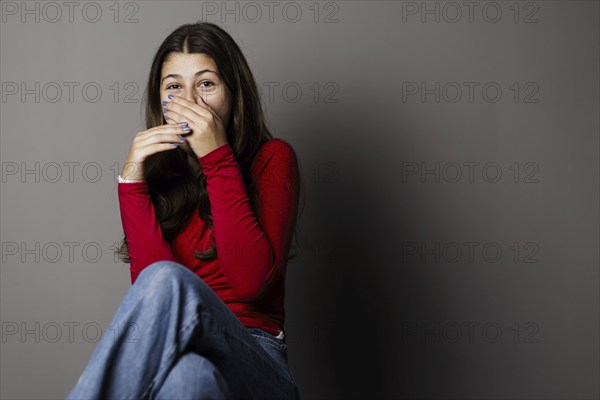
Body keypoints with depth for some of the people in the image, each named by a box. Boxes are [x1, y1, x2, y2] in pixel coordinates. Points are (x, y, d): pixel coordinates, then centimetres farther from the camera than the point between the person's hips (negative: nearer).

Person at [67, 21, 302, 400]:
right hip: (173, 350, 2)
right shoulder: (158, 168, 12)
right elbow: (148, 278, -3)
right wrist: (132, 181, -9)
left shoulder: (271, 157, 5)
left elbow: (251, 281, -12)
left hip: (253, 360, -1)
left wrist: (217, 157, -11)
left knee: (167, 282, -35)